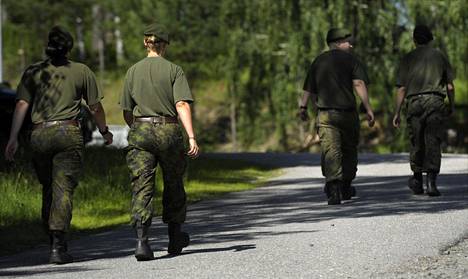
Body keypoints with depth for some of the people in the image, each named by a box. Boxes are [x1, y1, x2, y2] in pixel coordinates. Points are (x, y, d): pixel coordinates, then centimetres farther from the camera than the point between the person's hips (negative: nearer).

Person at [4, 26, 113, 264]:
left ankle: (54, 242, 21)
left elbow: (22, 105, -2)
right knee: (63, 189, -5)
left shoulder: (33, 72, 7)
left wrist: (13, 138, -3)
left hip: (39, 135, 2)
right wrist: (104, 131, 26)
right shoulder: (82, 71, 5)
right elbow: (95, 107, 10)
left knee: (48, 189, 17)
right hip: (68, 133, -2)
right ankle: (58, 246, -16)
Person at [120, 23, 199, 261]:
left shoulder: (133, 71, 7)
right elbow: (182, 105, -12)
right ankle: (175, 237, 32)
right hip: (169, 131, -1)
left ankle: (141, 240, -24)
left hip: (140, 133, 1)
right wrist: (192, 137, -16)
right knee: (173, 185, 17)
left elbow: (127, 112, 10)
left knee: (142, 187, -5)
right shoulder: (174, 70, 0)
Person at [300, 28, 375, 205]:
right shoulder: (350, 59, 1)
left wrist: (303, 107, 26)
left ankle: (333, 186, -28)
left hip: (325, 114, 2)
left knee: (330, 151, -8)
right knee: (349, 150, 17)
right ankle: (345, 188, 27)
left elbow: (309, 89, 14)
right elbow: (359, 84, -11)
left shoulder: (318, 61, 13)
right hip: (347, 112, -2)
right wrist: (368, 109, -14)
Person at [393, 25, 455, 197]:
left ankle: (417, 180, 24)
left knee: (416, 142, 12)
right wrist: (452, 105, 21)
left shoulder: (408, 58, 7)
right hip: (435, 100, -1)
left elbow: (401, 88, 2)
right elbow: (450, 85, 7)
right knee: (433, 143, -4)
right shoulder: (439, 56, 9)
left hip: (414, 102, 1)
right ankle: (431, 181, -17)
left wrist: (397, 113, 5)